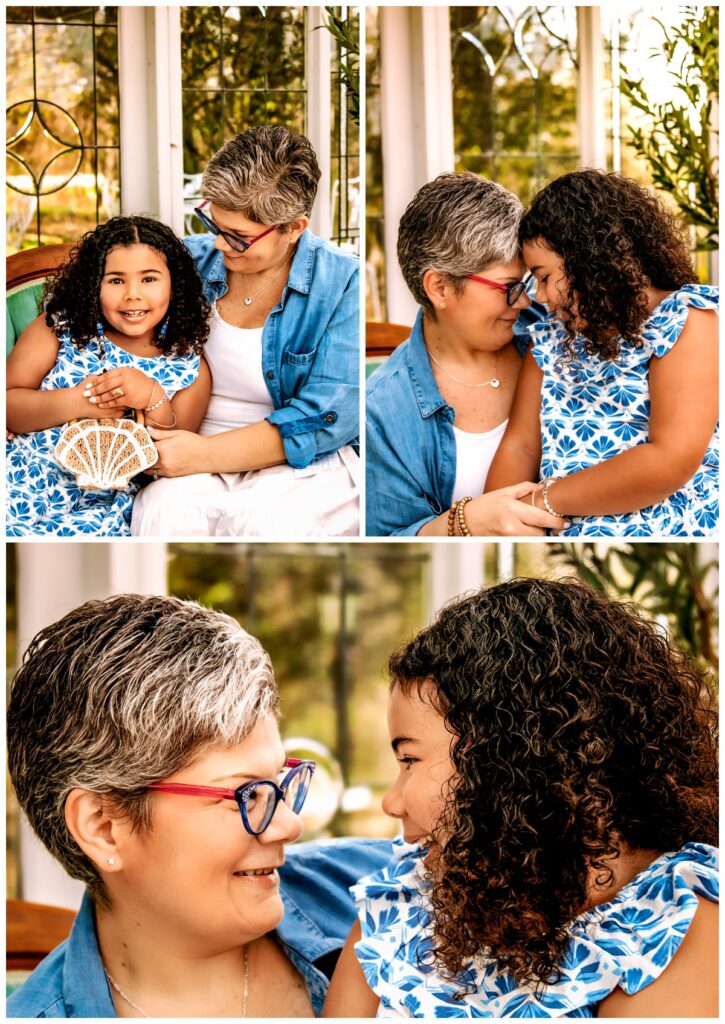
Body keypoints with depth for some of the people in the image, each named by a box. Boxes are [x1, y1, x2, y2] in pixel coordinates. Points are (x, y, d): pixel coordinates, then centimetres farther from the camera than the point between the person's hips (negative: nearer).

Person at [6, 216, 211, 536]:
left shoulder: (189, 367, 8)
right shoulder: (62, 327, 5)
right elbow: (8, 404, 0)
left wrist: (154, 401, -15)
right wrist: (77, 402, -16)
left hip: (99, 509, 1)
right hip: (21, 485, -1)